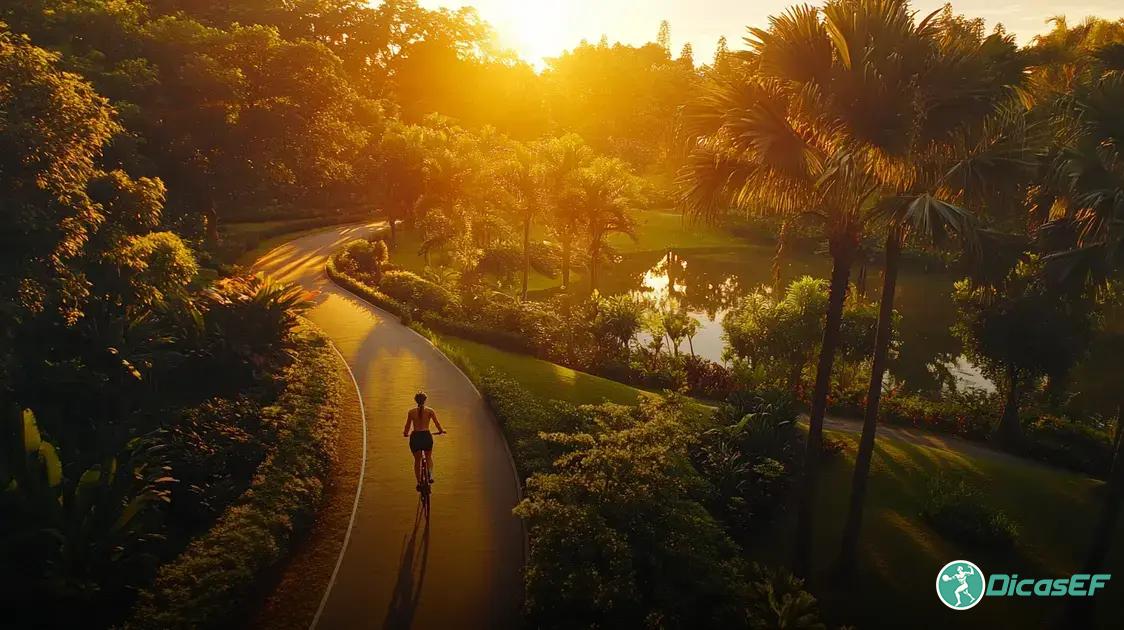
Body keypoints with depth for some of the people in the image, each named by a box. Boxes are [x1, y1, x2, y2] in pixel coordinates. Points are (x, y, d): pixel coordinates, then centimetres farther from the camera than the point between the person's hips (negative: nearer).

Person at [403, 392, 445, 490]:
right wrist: (441, 431, 15)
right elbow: (437, 423, -4)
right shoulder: (430, 411, -1)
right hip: (426, 436, 0)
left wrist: (405, 433, 23)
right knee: (429, 457, 25)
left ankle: (419, 482, 13)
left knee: (417, 460, 18)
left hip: (415, 436, 0)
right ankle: (430, 474, 1)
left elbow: (407, 426, 3)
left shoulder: (411, 412, 1)